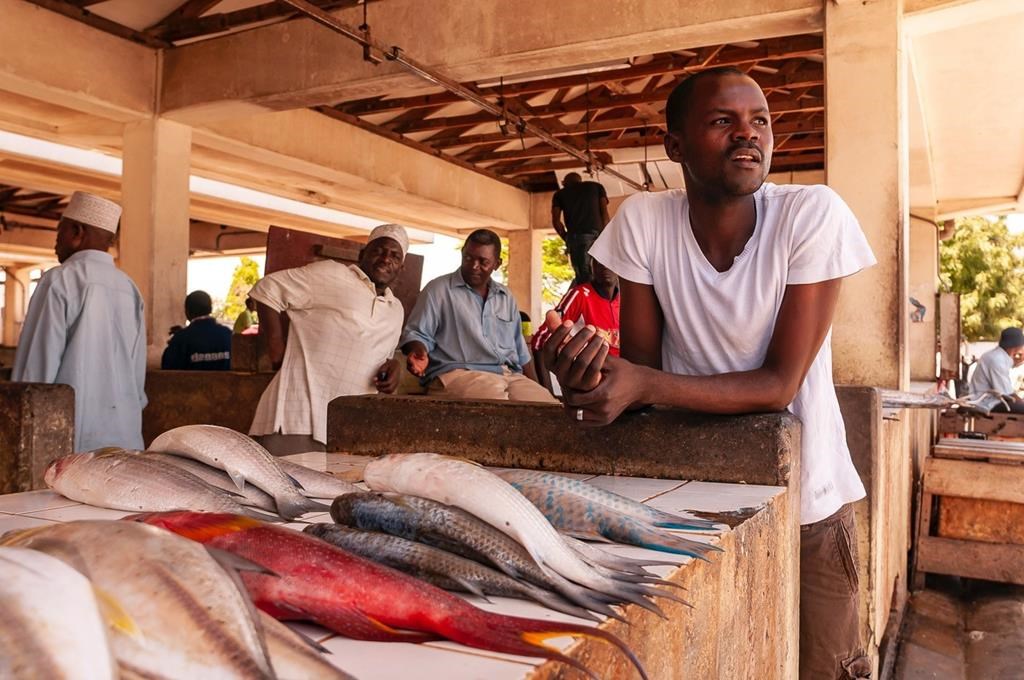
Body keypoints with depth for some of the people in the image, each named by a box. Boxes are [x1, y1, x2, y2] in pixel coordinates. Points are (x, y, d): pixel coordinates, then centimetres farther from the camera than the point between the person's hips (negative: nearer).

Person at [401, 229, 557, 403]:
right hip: (458, 373, -5)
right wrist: (418, 353, -20)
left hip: (511, 376, 5)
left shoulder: (506, 297, 22)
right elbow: (417, 334, 2)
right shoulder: (438, 290, 6)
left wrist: (536, 388, 16)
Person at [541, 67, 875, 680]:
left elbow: (781, 383, -21)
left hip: (805, 497, -1)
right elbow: (643, 363, -9)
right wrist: (595, 368, -32)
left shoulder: (814, 214, -18)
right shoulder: (642, 221, -12)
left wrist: (644, 385, -35)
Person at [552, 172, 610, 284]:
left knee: (583, 278, -8)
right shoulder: (596, 186, 25)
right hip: (597, 234, 1)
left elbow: (556, 220, 9)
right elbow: (604, 212, 10)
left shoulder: (560, 194, 23)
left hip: (576, 236, -1)